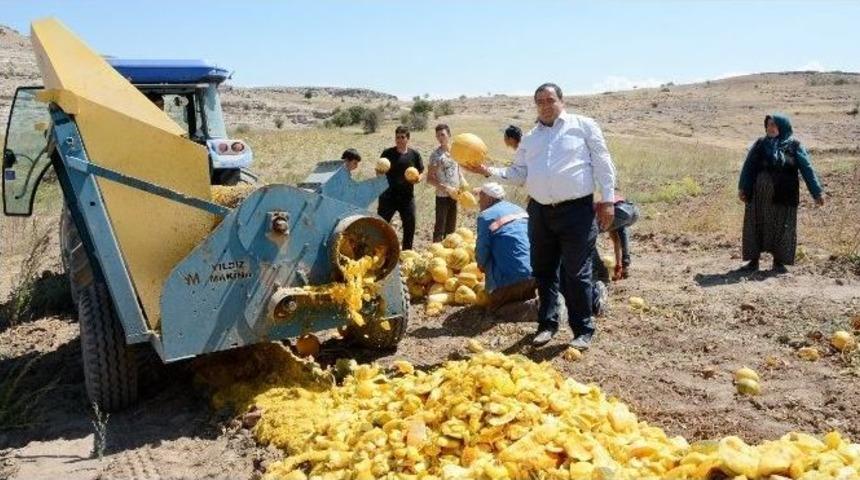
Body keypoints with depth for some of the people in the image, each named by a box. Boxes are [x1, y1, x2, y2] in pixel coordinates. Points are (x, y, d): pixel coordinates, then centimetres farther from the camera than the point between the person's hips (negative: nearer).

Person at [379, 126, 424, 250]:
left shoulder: (414, 155, 2)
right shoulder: (387, 153, 0)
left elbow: (421, 173, 9)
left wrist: (417, 179, -13)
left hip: (407, 196, 1)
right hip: (389, 195, -1)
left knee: (410, 225, 7)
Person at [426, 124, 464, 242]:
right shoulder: (436, 155, -11)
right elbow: (430, 179, -12)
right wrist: (445, 188, -21)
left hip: (454, 195, 5)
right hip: (442, 196, -5)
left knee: (451, 227, 13)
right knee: (440, 227, -2)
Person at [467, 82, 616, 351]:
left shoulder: (583, 126, 3)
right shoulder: (530, 138, 16)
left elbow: (602, 163, 0)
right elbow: (518, 174, 13)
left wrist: (607, 200, -6)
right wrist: (490, 171, -3)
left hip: (576, 211, -5)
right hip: (540, 212, 5)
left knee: (575, 275, -4)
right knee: (543, 272, 11)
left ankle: (583, 331, 10)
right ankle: (547, 324, 26)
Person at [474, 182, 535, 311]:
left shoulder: (486, 216, -6)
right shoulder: (519, 210, 17)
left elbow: (482, 249, -5)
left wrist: (481, 264, 18)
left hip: (512, 278, -6)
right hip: (537, 272, 6)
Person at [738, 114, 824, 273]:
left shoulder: (794, 146, -2)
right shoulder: (760, 144, 3)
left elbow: (807, 169, -4)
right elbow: (748, 167, 1)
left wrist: (817, 192, -9)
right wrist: (742, 188, -8)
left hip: (783, 197, -2)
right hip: (759, 195, 2)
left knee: (781, 227, 6)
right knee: (755, 226, 5)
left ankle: (778, 262, 19)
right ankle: (754, 260, 15)